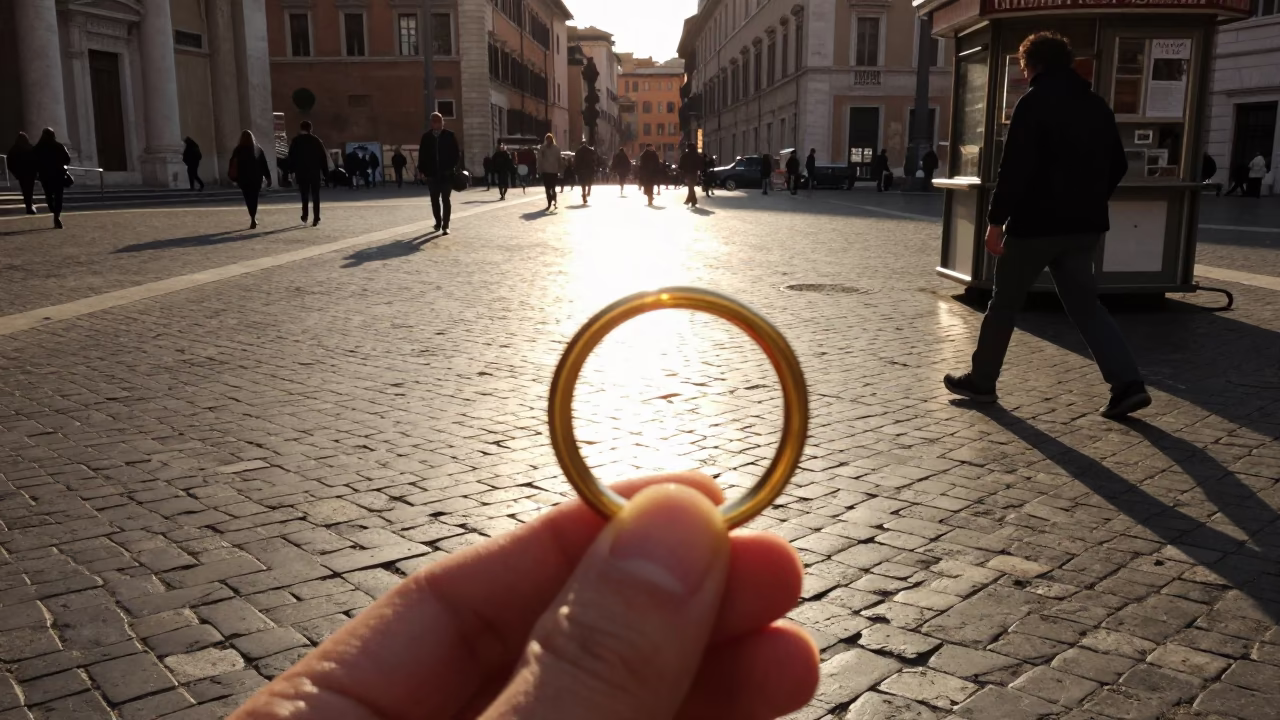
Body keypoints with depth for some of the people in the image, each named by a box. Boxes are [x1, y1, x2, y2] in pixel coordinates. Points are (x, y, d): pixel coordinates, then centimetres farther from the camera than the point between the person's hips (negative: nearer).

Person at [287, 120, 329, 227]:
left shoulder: (295, 141, 2)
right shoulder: (316, 140, 3)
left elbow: (291, 157, -1)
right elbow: (323, 156, 0)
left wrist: (292, 171, 3)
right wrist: (324, 171, 2)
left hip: (301, 172, 0)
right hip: (315, 171, 0)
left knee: (304, 194, 15)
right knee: (315, 195, 3)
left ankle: (305, 215, 5)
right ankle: (316, 219, -5)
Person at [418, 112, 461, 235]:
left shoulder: (450, 135, -1)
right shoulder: (426, 137, 4)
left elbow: (457, 153, 0)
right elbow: (422, 155, 7)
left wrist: (453, 167, -11)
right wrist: (422, 171, 1)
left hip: (447, 173, -2)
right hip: (432, 173, 2)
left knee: (446, 199, -1)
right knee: (435, 200, 9)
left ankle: (445, 226, 1)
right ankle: (438, 223, 23)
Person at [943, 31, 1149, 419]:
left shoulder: (1034, 103, -9)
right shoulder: (1096, 105, 13)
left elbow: (1014, 169, -17)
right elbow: (1117, 166, 17)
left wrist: (996, 220, -13)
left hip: (1036, 223, -6)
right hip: (1084, 226, 7)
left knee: (1004, 303, 8)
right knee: (1086, 305, 9)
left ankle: (981, 380, 18)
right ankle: (1128, 384, -2)